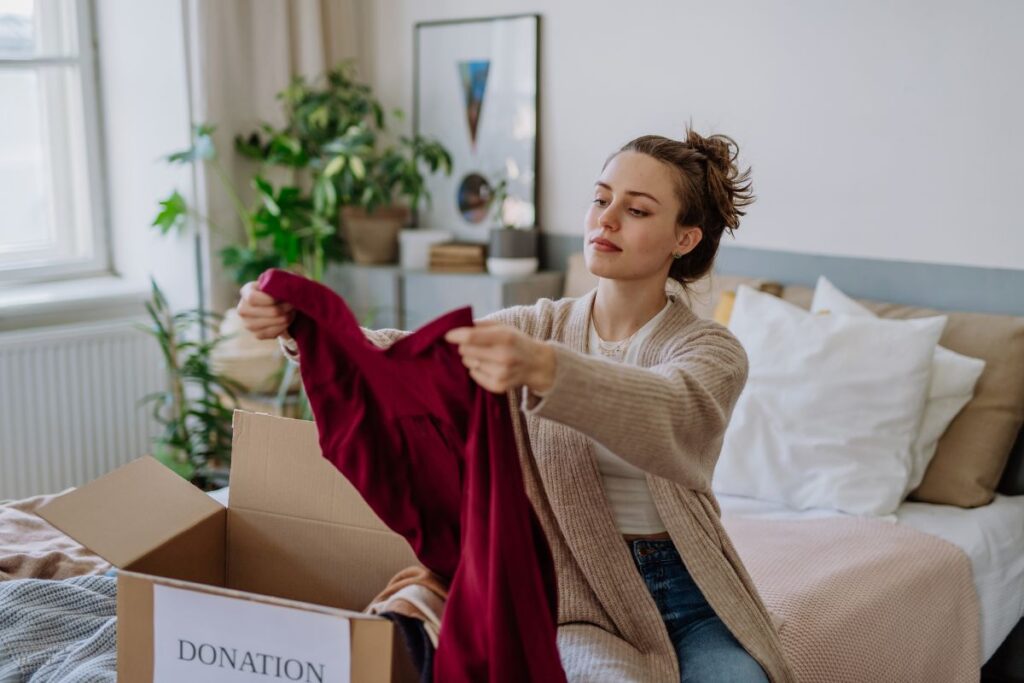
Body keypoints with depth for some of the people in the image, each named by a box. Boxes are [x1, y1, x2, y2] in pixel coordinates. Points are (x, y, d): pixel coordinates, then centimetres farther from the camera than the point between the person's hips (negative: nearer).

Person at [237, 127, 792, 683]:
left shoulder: (710, 350, -6)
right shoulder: (536, 328, 4)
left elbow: (673, 416, -31)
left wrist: (540, 368, -50)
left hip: (692, 596, 0)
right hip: (581, 599, 1)